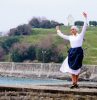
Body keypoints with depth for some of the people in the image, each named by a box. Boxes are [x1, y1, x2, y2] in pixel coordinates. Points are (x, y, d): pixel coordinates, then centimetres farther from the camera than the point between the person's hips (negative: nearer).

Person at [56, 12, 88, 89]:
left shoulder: (80, 35, 2)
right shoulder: (70, 37, 13)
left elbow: (84, 27, -7)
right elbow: (62, 35, 26)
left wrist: (85, 18, -13)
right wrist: (58, 30, 35)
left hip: (78, 52, -4)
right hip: (72, 52, 4)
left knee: (77, 68, -1)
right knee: (72, 68, -3)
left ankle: (76, 83, 4)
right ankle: (74, 83, -1)